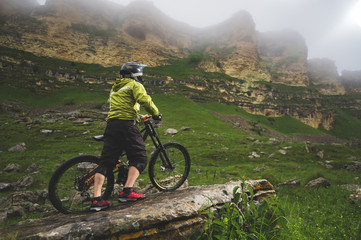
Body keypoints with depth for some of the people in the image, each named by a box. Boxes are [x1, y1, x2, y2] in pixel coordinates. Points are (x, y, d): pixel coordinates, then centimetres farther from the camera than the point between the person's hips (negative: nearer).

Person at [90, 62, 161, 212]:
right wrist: (156, 113, 2)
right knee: (139, 158, 0)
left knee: (106, 162, 5)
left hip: (111, 125, 8)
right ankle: (127, 192, -11)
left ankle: (96, 199, 1)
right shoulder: (134, 85, 5)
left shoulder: (115, 88, 30)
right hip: (126, 125, -7)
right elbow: (145, 100, -12)